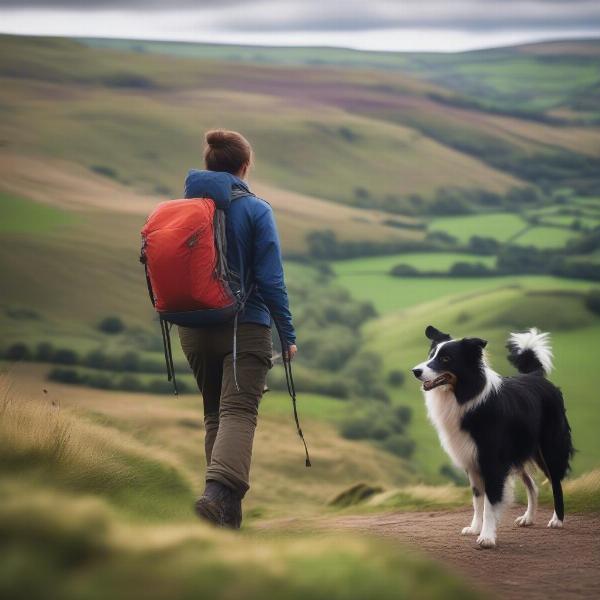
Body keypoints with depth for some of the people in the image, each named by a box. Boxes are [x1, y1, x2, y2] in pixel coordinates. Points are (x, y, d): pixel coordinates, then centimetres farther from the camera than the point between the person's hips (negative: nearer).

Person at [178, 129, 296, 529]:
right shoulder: (255, 210, -8)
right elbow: (271, 280, -10)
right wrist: (288, 334, -4)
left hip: (194, 330, 5)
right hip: (246, 329, -5)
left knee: (214, 415, 16)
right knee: (239, 412, -10)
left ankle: (228, 511, 17)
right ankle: (219, 491, -34)